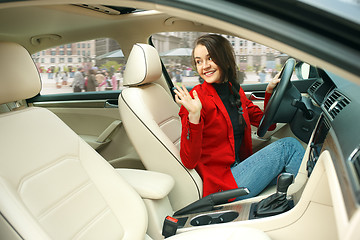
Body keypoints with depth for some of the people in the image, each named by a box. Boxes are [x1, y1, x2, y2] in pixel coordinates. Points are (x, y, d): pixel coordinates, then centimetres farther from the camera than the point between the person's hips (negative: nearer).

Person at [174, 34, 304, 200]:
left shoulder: (236, 91, 7)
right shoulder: (196, 98, -15)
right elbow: (189, 161, -21)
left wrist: (269, 92, 1)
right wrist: (193, 116, -34)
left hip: (239, 168, 7)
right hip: (221, 184, -7)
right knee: (288, 146, -8)